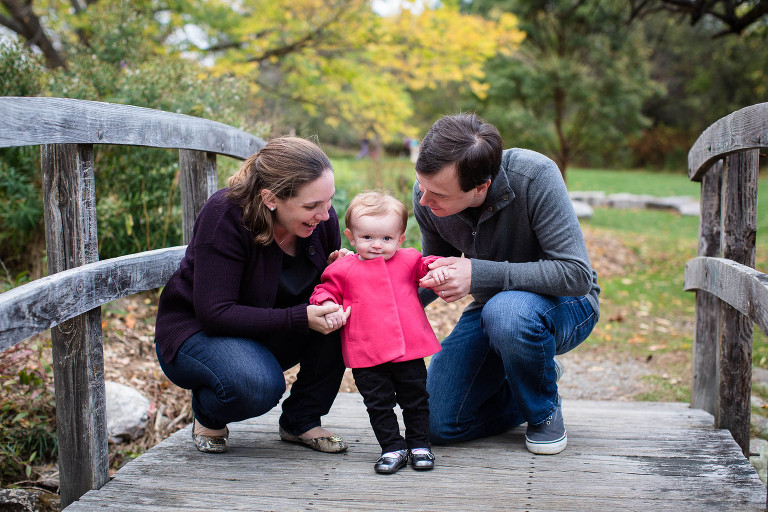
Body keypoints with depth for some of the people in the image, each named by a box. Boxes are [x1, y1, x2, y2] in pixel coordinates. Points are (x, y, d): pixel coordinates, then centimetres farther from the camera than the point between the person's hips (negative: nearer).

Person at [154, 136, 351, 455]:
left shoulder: (321, 218, -11)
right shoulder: (224, 215, -28)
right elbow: (215, 313, -31)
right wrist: (301, 317, -37)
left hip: (269, 336, 6)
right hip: (197, 331, -5)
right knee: (257, 385, -38)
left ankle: (302, 420, -5)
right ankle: (207, 412, 0)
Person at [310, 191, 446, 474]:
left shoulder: (408, 260, 7)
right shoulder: (343, 269, 3)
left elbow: (425, 267, 16)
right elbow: (324, 290, 8)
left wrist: (437, 269, -7)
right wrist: (328, 306, -13)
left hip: (409, 350, 1)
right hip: (367, 355, -1)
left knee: (416, 400, 11)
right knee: (379, 404, 4)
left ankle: (419, 445, 27)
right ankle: (393, 448, 18)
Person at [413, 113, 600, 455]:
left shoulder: (535, 176, -31)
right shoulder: (427, 193, -15)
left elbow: (577, 274, -31)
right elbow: (436, 268, 2)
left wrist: (479, 273, -36)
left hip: (564, 304, -5)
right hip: (493, 305, 5)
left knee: (506, 311, -40)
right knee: (438, 424, -6)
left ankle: (545, 409, -8)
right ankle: (537, 379, 19)